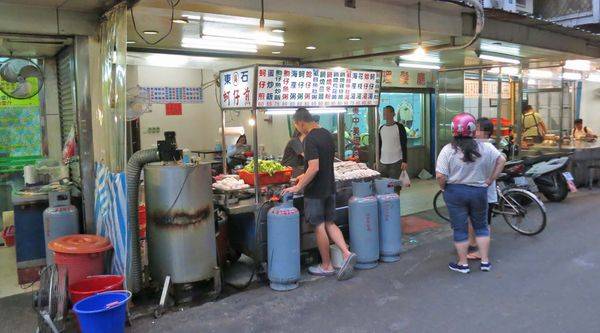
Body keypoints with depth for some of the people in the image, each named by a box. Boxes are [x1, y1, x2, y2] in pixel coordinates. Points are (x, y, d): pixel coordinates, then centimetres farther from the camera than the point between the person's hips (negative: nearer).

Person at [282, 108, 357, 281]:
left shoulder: (310, 139, -20)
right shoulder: (327, 134, 8)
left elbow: (314, 168, -27)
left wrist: (298, 187, -20)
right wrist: (306, 176, 25)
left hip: (315, 191, -8)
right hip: (330, 188, 8)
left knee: (319, 227, 4)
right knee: (330, 223, 15)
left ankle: (326, 266, 15)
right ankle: (347, 254, 3)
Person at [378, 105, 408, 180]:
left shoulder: (399, 127, -4)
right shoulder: (381, 128, 11)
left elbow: (404, 146, -6)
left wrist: (404, 161, -12)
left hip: (396, 162, -5)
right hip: (382, 163, 5)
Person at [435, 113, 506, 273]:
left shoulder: (448, 150, -14)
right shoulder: (485, 147, -5)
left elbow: (440, 176, -18)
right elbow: (501, 160, 1)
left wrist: (444, 188, 0)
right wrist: (489, 180, 5)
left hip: (455, 192, -2)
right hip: (479, 192, 2)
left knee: (460, 228, 8)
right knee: (481, 226, 18)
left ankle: (463, 264, 18)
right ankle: (485, 261, 24)